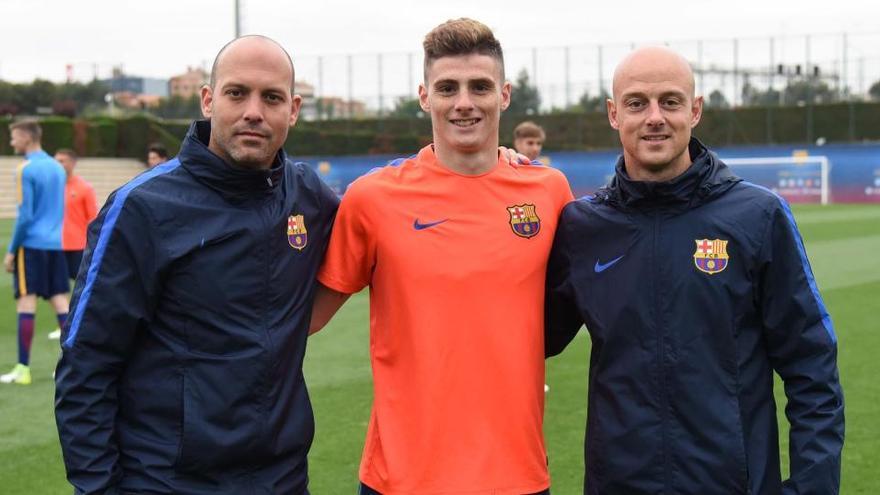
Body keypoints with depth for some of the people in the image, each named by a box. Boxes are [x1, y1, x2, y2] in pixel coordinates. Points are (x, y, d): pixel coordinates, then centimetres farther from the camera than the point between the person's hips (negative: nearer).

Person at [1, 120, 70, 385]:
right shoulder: (57, 168, 13)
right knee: (60, 301, 7)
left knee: (26, 303, -4)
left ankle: (23, 369, -3)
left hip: (32, 244, -7)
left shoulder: (26, 170, -10)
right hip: (56, 244, 7)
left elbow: (24, 215, -14)